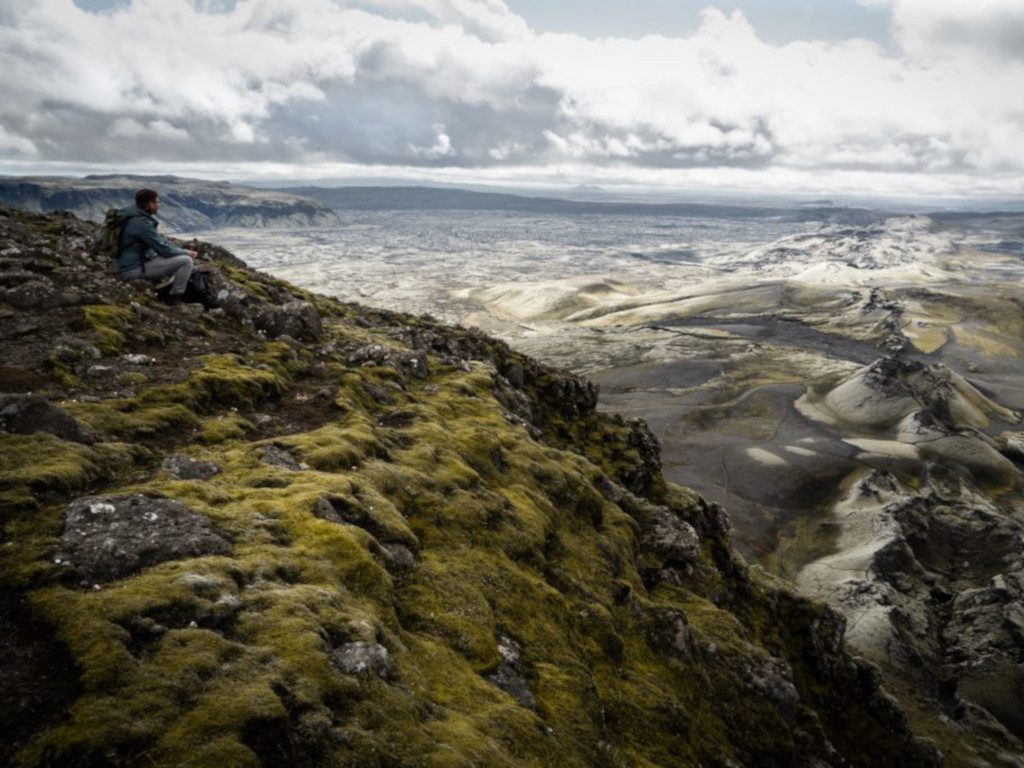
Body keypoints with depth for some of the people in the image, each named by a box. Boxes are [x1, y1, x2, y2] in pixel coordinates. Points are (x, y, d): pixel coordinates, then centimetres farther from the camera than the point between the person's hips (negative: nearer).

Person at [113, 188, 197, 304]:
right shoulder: (141, 222, -20)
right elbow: (163, 249, -20)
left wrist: (183, 251, 7)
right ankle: (175, 297, -3)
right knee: (186, 261, -15)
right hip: (134, 269, -10)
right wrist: (186, 253, -4)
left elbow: (160, 239, 16)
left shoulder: (136, 216, 11)